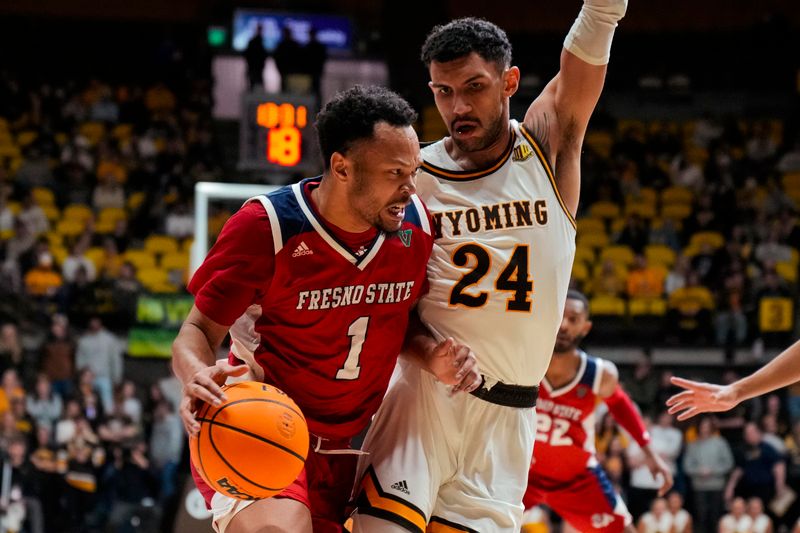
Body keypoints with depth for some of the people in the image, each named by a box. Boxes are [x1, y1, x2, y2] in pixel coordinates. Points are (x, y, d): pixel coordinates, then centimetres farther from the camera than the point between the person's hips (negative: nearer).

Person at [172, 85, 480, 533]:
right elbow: (199, 330, -10)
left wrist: (436, 361, -6)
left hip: (343, 453, 6)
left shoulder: (416, 225, 0)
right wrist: (198, 376, -33)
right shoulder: (266, 226, -16)